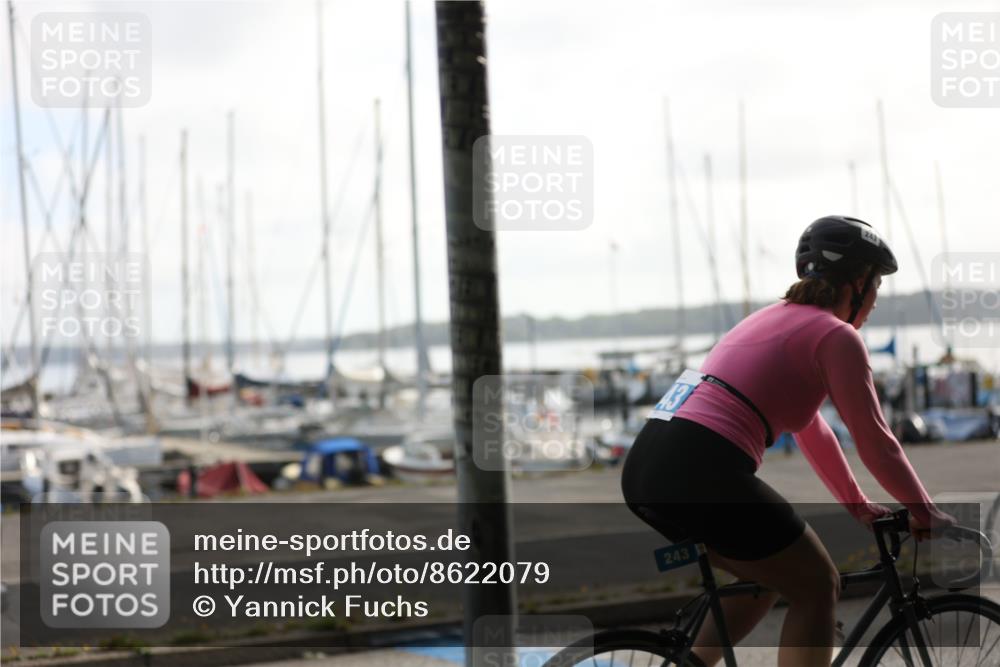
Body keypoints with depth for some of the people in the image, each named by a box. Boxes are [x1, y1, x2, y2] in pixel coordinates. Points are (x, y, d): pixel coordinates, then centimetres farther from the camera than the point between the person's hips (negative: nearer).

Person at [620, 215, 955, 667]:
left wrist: (858, 505, 40)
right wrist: (925, 514, 14)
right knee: (817, 586, 9)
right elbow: (875, 444, 1)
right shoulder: (837, 336, 1)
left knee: (769, 578, 26)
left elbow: (811, 430, 35)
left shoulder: (774, 319, 27)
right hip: (704, 471, -9)